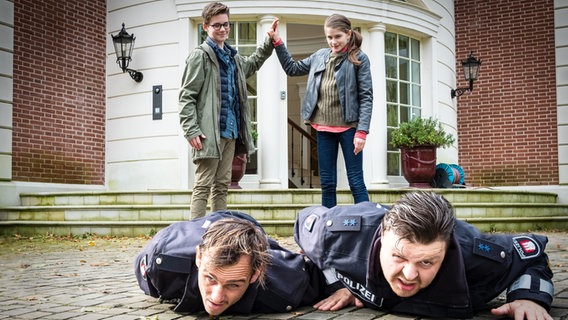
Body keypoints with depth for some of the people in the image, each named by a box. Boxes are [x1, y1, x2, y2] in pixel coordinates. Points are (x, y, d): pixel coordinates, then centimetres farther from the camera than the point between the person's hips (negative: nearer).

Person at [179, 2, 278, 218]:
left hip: (230, 131, 8)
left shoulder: (232, 56, 17)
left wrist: (269, 43, 31)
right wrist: (191, 131, -18)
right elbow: (187, 97, -10)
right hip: (209, 133, -8)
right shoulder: (200, 56, -5)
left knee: (222, 186, 12)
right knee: (203, 186, -6)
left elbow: (252, 64, 40)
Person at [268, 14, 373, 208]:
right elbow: (292, 69, 23)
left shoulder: (359, 59, -3)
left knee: (356, 182, -2)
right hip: (324, 128, 5)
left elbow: (366, 97, -7)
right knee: (327, 184, 10)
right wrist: (277, 42, 15)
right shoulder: (320, 56, 11)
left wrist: (362, 131, -15)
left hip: (348, 127, -5)